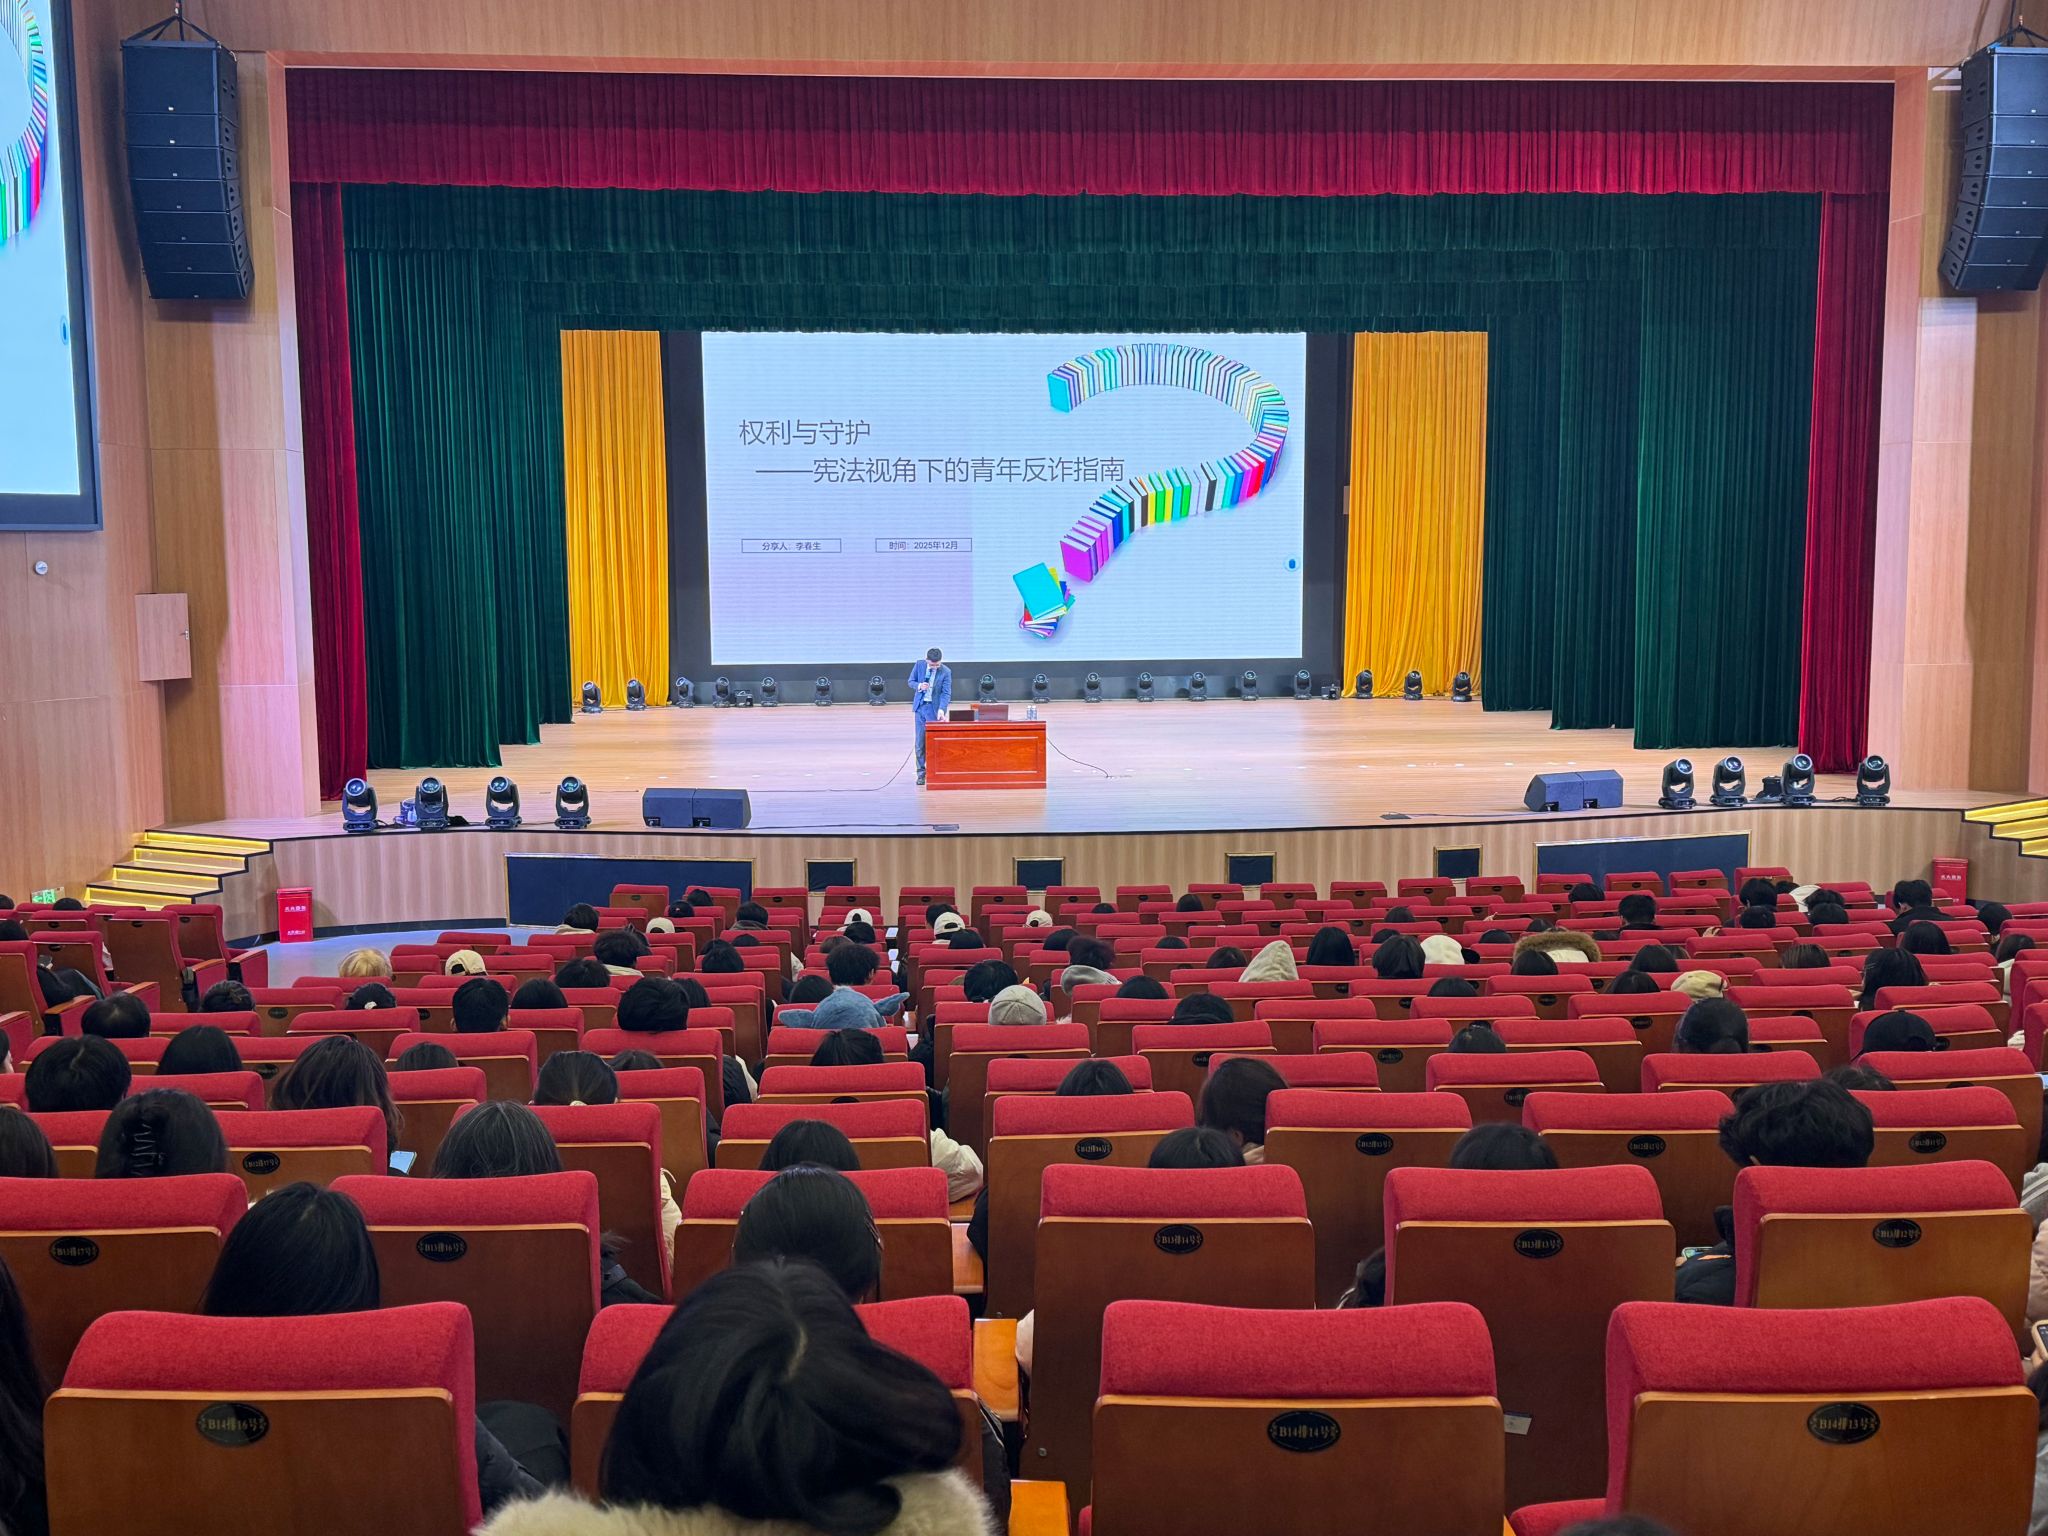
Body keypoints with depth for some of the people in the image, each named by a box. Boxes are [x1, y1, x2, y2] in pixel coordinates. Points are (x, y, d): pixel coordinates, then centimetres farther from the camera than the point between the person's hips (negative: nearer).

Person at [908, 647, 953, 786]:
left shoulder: (946, 672, -11)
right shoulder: (919, 665, -2)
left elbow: (946, 693, -13)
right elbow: (911, 681, 9)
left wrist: (941, 709, -28)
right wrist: (919, 686, -15)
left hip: (935, 709, -3)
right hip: (920, 707, 3)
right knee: (920, 742, 3)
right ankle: (921, 772, 11)